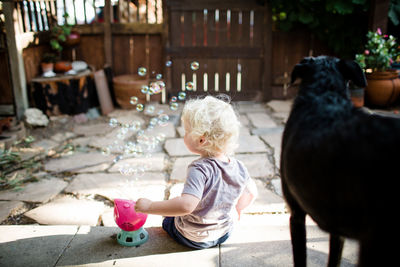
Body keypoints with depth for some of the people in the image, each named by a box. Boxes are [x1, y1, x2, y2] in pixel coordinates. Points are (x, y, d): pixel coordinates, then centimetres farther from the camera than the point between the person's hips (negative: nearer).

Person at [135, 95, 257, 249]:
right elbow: (252, 192, 3)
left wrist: (149, 207, -35)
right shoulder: (238, 167, -13)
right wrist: (237, 209, 22)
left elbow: (187, 205, -45)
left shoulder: (200, 169, -33)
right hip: (225, 233, 5)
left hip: (194, 239, -4)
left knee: (167, 217, 25)